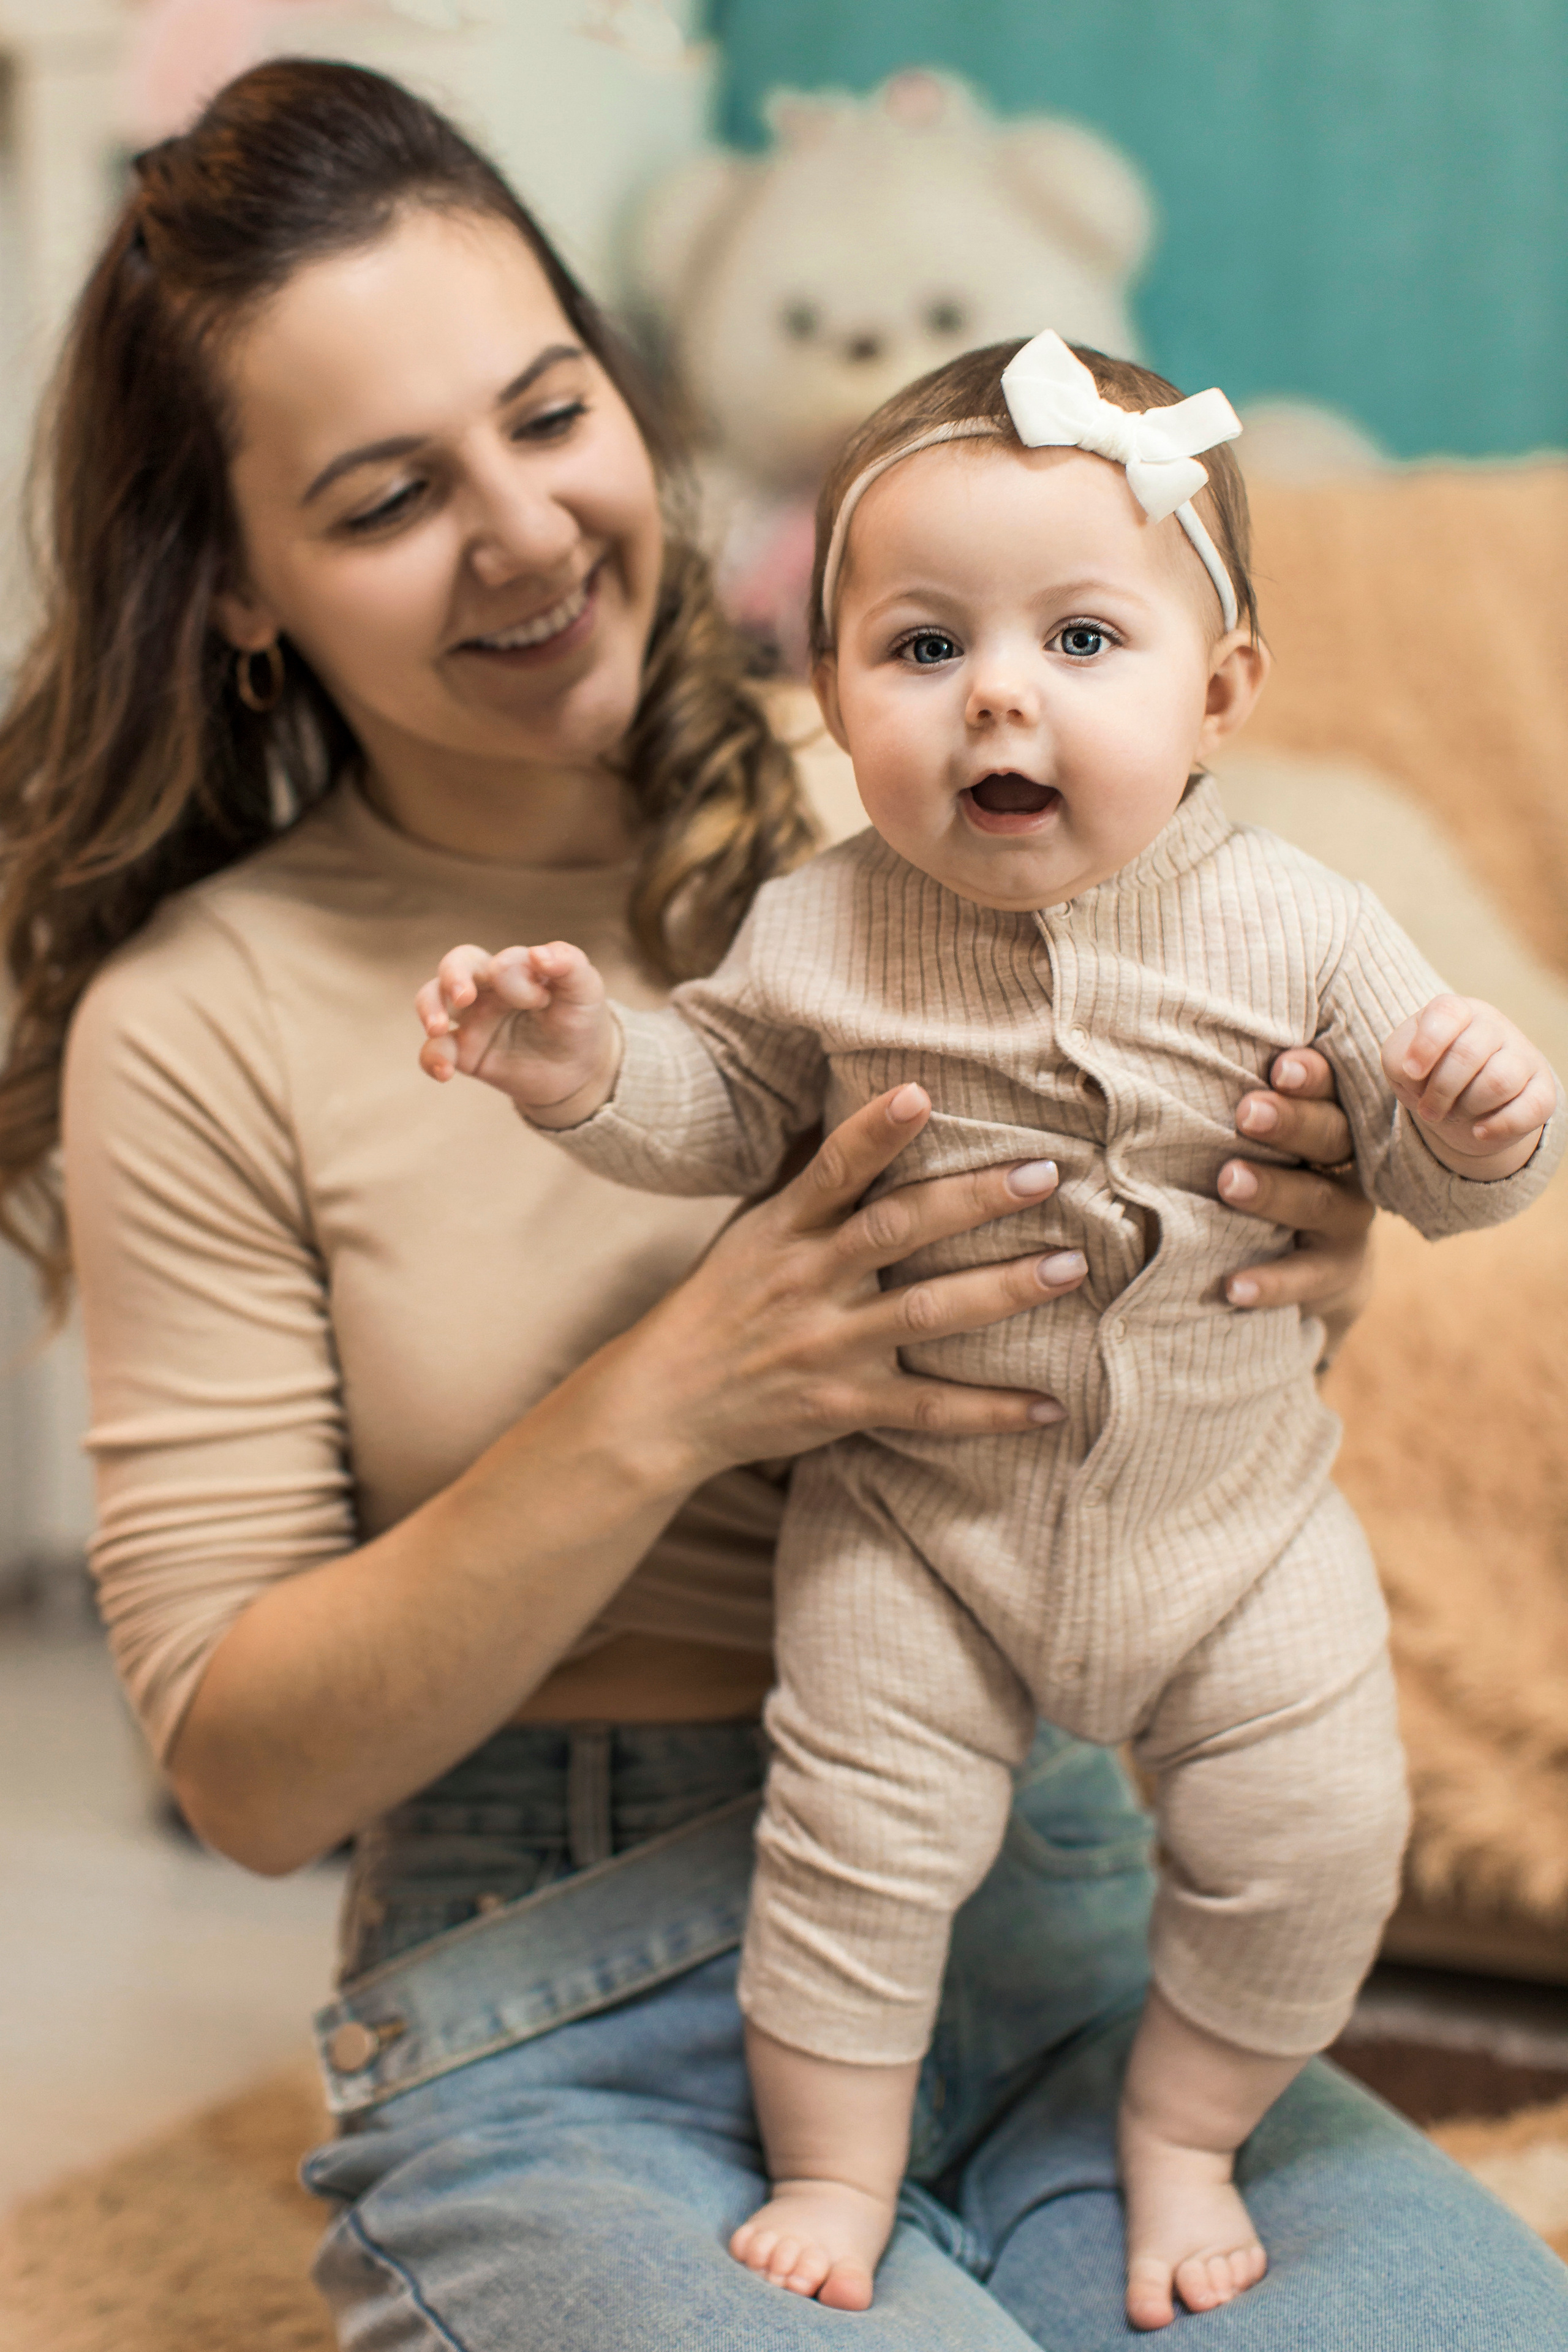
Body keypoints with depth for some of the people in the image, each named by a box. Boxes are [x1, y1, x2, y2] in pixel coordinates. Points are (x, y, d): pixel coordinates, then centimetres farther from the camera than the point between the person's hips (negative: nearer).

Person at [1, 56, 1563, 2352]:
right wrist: (668, 1406, -19)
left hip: (1043, 1914, 3)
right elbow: (243, 1764, -6)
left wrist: (1271, 1271, -10)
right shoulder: (205, 1023, -5)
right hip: (565, 2046, -2)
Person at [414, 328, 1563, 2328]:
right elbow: (723, 1105, 4)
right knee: (855, 1844, 2)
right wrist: (586, 1066, -15)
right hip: (919, 1519, 0)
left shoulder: (1293, 928, -12)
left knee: (1309, 1850, 4)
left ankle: (1183, 2132, 31)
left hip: (1235, 1523, 1)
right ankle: (832, 2174, 27)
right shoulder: (824, 932, -11)